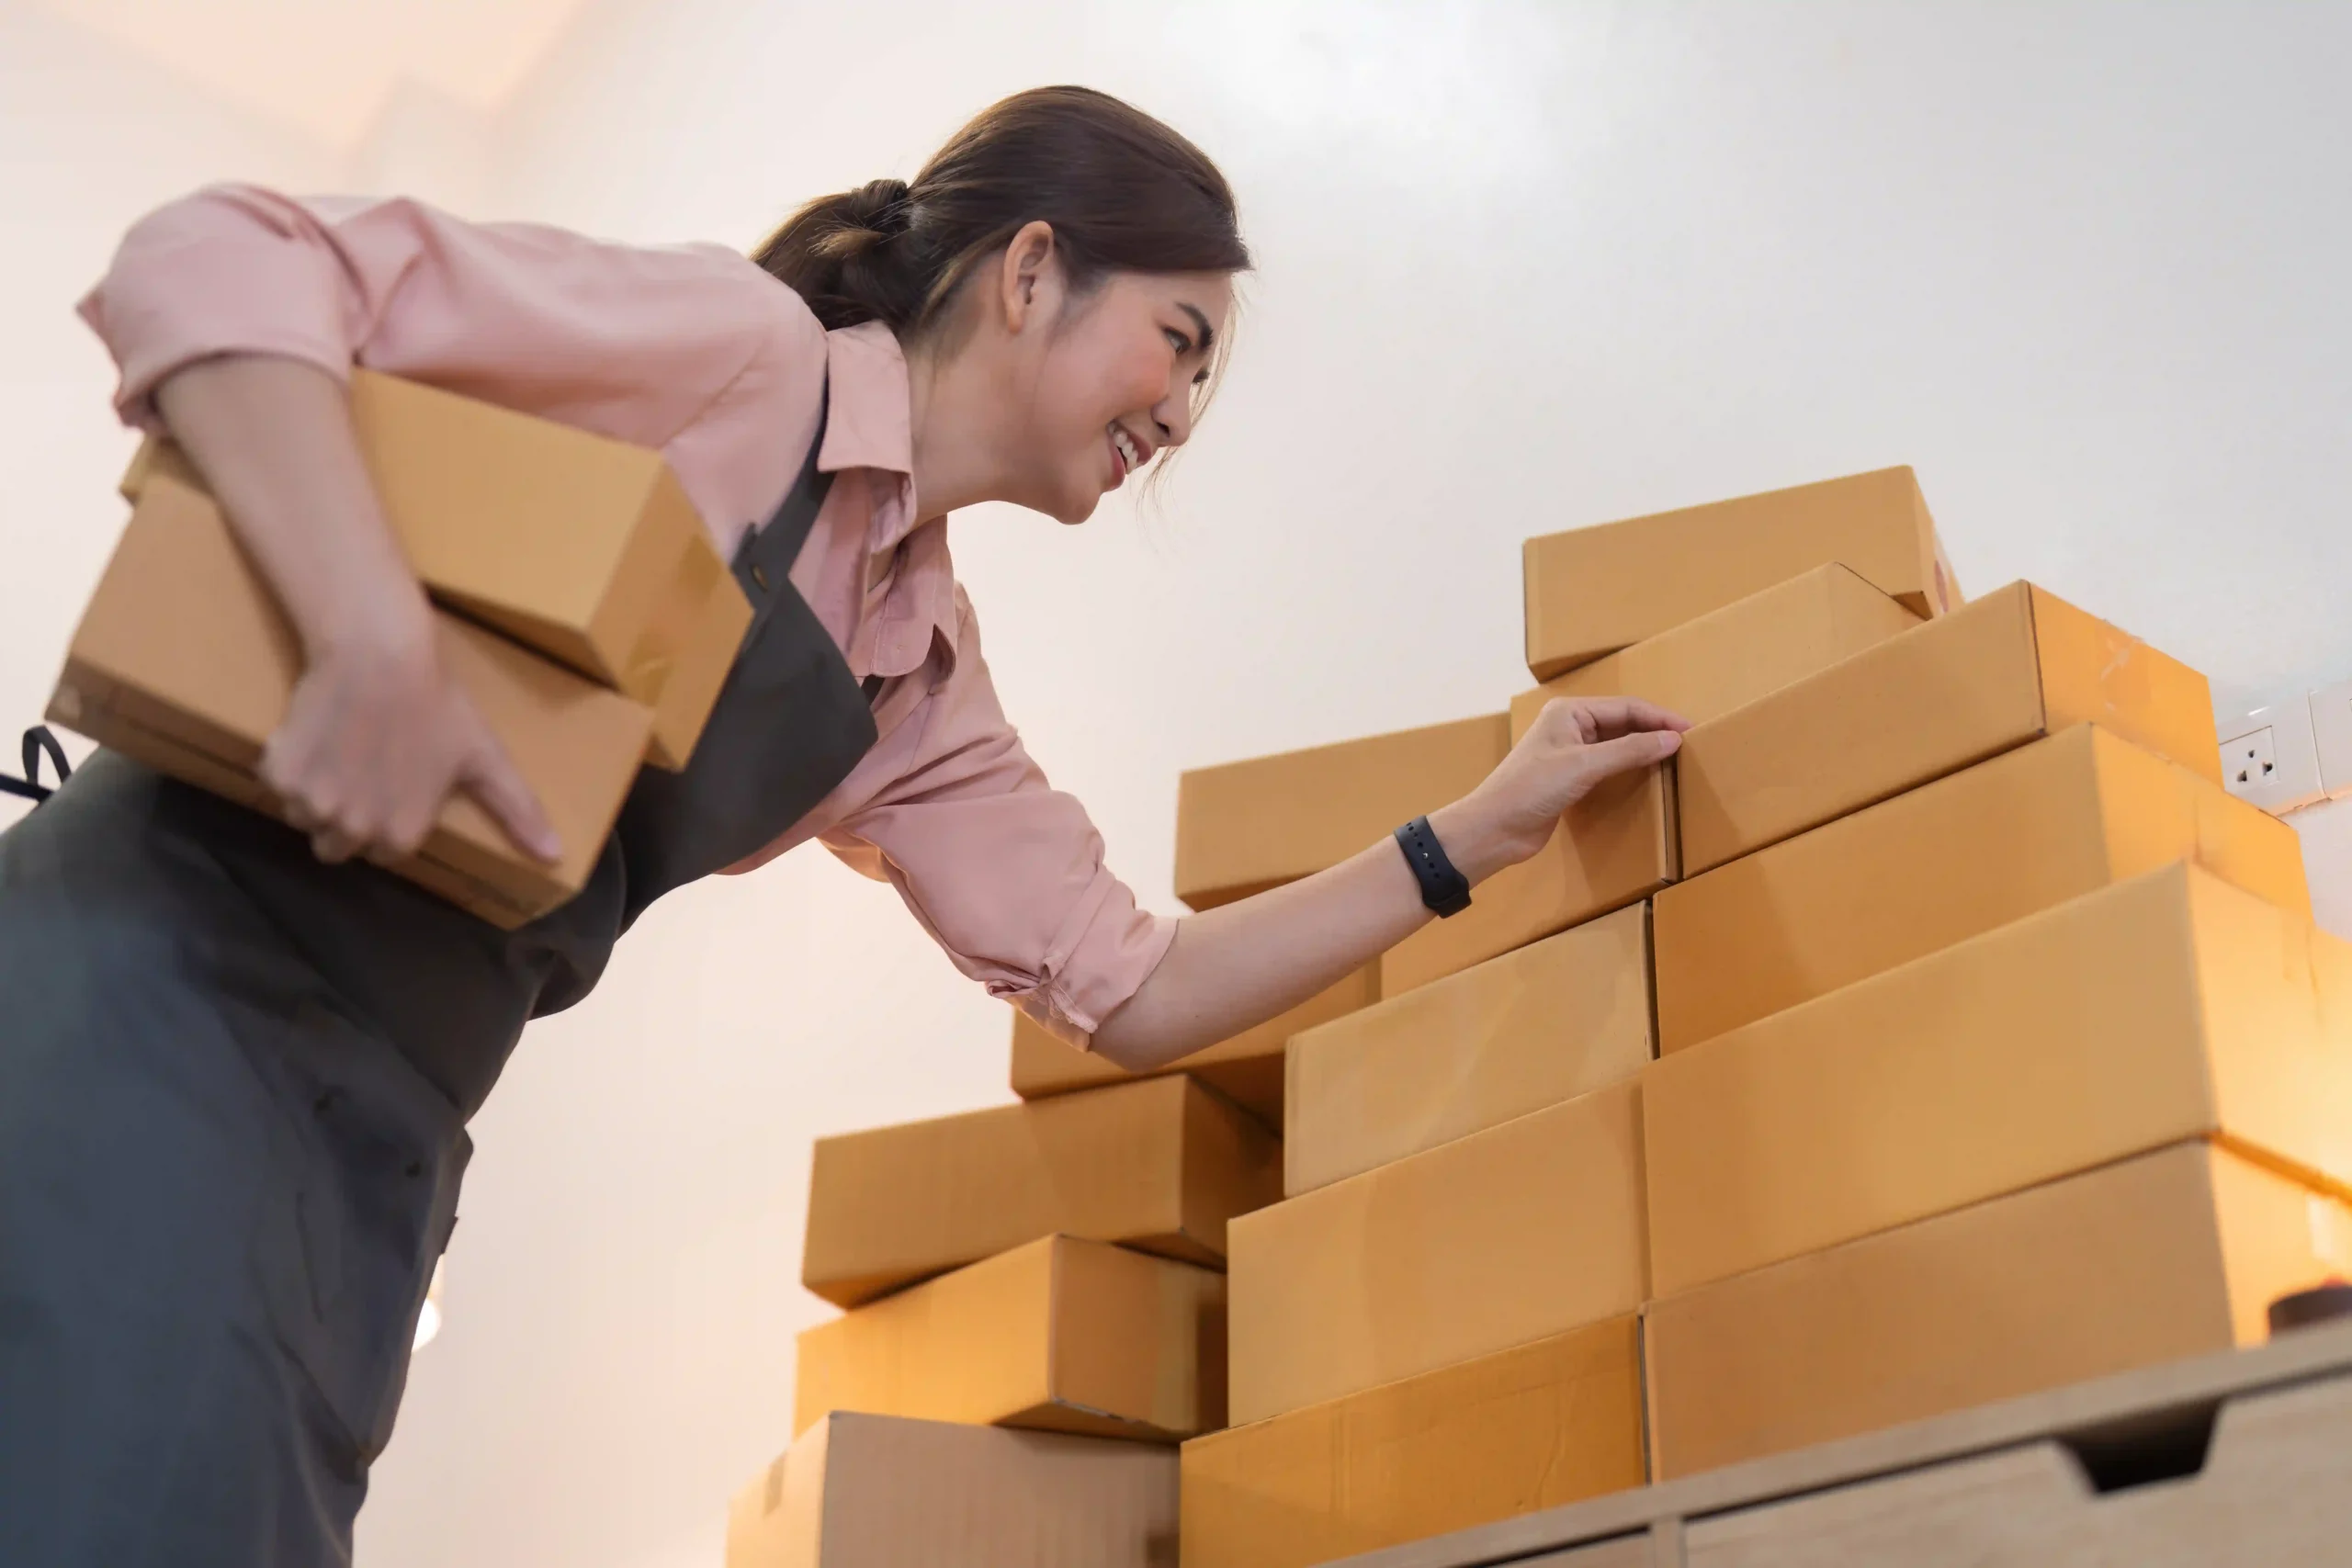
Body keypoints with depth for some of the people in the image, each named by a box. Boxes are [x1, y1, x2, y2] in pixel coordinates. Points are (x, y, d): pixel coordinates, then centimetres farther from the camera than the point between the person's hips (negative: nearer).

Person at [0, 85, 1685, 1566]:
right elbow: (213, 262, -15)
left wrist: (1478, 838, 17)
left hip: (372, 1135, 9)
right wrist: (381, 647, -30)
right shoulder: (738, 344, -7)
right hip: (170, 986, -8)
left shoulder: (923, 672, 17)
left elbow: (1125, 983, 20)